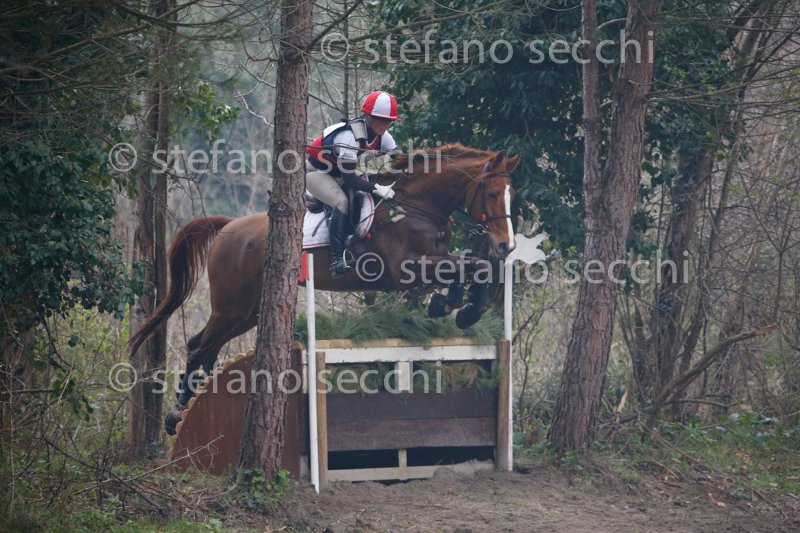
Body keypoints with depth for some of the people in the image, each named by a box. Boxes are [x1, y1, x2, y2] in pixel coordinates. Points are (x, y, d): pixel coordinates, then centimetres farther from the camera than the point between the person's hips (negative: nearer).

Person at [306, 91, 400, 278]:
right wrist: (377, 189, -44)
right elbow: (349, 178, -36)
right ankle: (337, 260, -34)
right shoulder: (349, 136, -35)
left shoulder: (381, 135, -11)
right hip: (315, 172, -9)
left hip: (338, 175, 9)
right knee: (342, 202, -30)